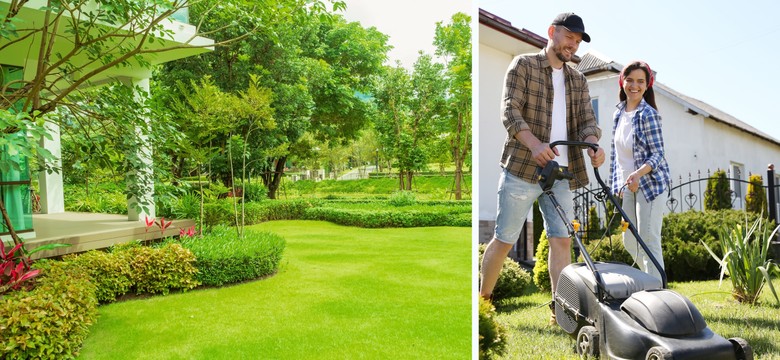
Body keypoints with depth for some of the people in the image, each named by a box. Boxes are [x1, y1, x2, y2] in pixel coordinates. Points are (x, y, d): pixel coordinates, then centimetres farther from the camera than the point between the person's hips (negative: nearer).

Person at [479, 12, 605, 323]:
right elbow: (510, 111, -10)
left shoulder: (578, 80, 19)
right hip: (522, 168, -5)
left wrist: (593, 144, -14)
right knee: (505, 239, 1)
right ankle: (483, 298, 17)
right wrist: (534, 144, -27)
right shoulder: (523, 65, 3)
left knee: (562, 239, 1)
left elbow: (587, 119, 10)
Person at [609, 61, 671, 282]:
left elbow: (658, 154, -14)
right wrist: (616, 183, 13)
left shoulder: (648, 114, -11)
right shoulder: (619, 113, 9)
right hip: (628, 186, 8)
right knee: (629, 241, 13)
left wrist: (638, 174, -31)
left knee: (648, 241, -10)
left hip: (648, 183, -7)